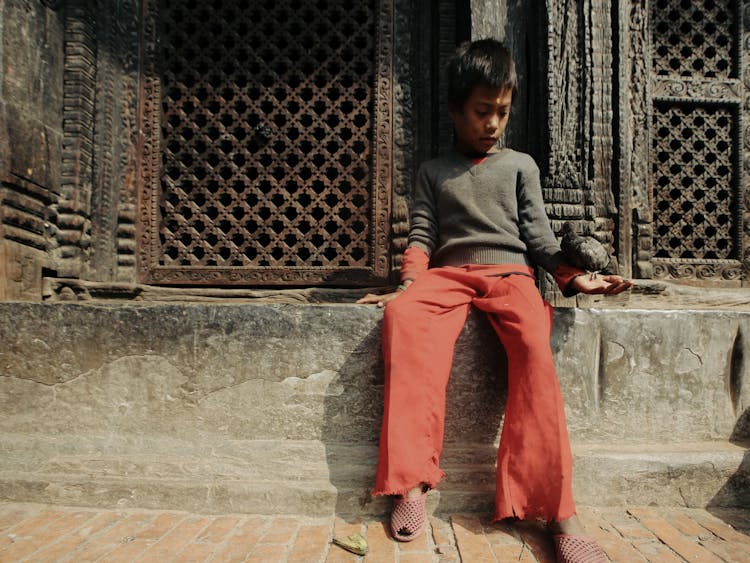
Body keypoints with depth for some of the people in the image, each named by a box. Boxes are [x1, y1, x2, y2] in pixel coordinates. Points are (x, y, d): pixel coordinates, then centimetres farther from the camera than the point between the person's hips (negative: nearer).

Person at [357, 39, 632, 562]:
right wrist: (408, 286, -8)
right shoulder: (433, 172, 21)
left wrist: (574, 277, -3)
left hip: (510, 271, 0)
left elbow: (537, 232, 13)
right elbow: (422, 236, 9)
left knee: (534, 341, -33)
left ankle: (558, 509, -30)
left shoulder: (520, 165, 21)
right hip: (449, 273, 0)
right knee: (401, 315, -33)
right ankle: (411, 481, -31)